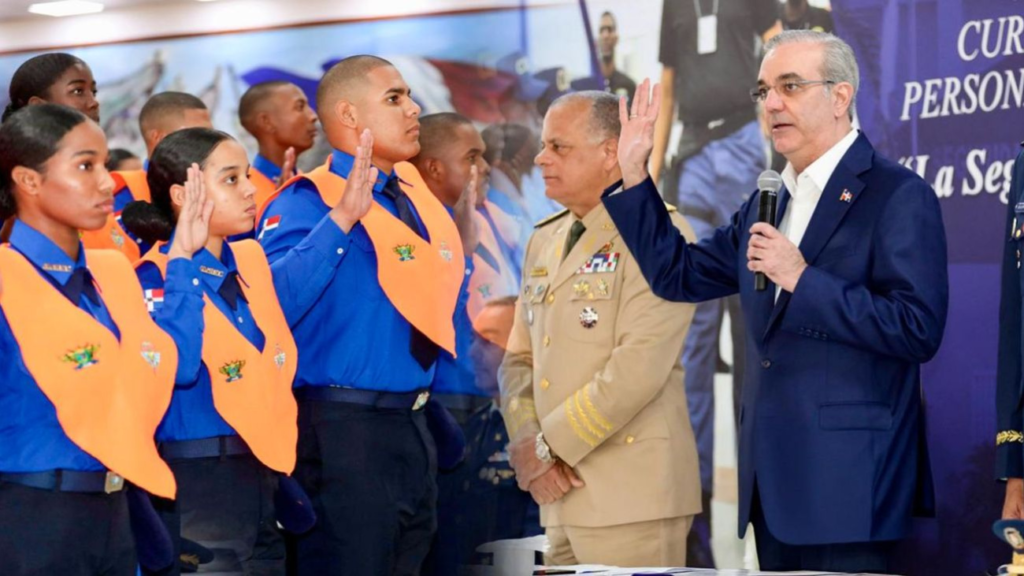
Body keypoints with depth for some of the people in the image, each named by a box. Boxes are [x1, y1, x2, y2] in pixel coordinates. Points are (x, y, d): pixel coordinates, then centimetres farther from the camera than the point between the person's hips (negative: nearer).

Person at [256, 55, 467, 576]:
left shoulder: (419, 200, 11)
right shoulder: (310, 202, -12)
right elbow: (271, 298, -30)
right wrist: (341, 218, -35)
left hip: (415, 429, 8)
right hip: (345, 430, -8)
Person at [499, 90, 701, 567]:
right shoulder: (545, 240, 18)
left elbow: (638, 368, -17)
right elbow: (520, 359, 17)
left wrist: (549, 444, -11)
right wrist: (527, 445, -1)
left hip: (632, 496, -7)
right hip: (564, 494, 7)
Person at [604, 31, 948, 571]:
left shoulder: (897, 195, -9)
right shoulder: (768, 202, 16)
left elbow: (919, 330, -17)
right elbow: (678, 273, 22)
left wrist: (802, 279, -19)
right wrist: (634, 174, 14)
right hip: (773, 482, 8)